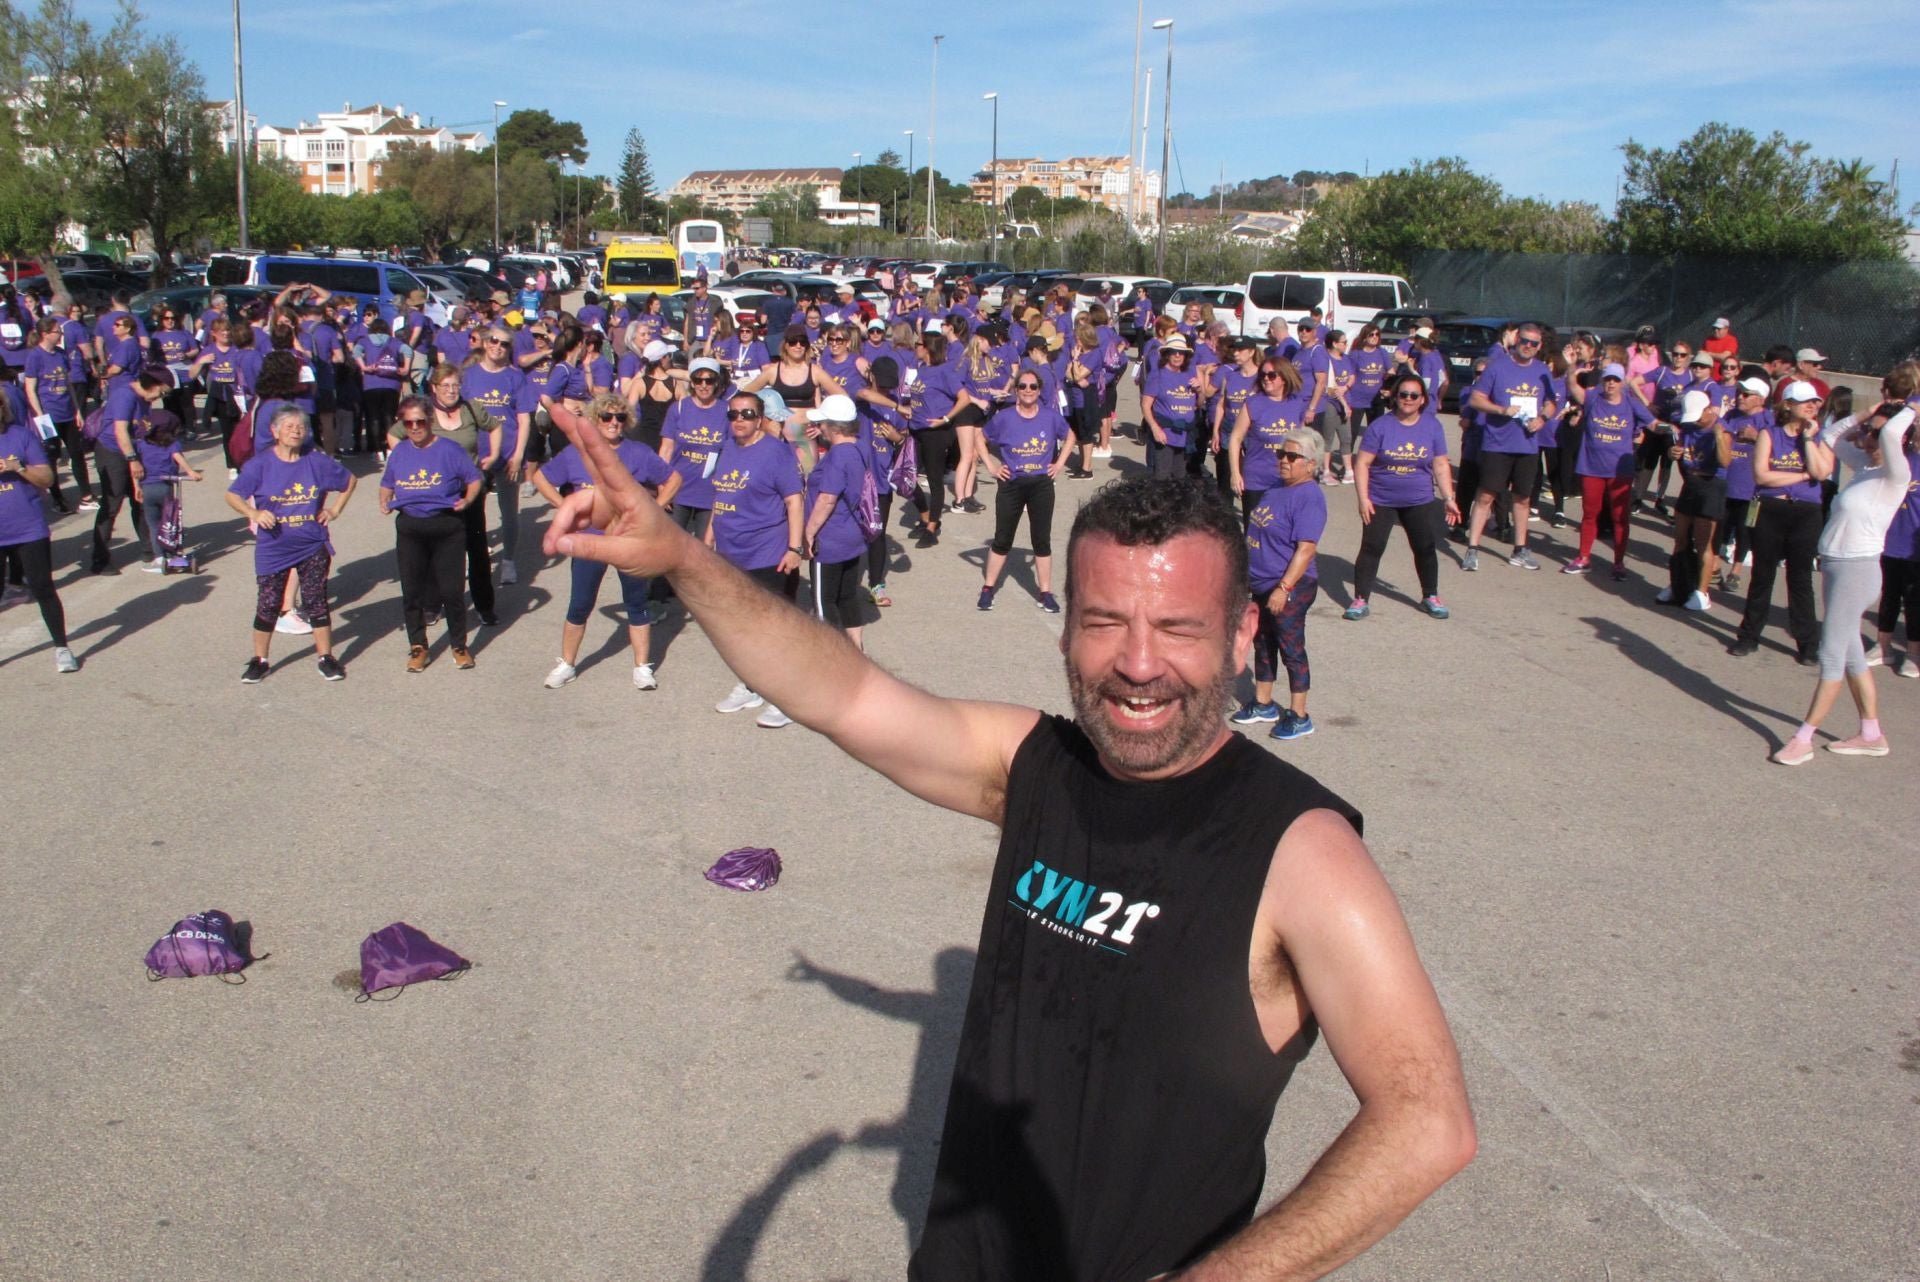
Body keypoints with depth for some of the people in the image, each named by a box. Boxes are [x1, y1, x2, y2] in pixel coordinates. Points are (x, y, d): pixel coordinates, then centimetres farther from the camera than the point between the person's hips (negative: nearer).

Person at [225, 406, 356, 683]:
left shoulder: (317, 461, -1)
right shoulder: (260, 464, -7)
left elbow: (350, 480, 14)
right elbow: (232, 495, -3)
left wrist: (335, 510, 6)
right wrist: (254, 514, -19)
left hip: (313, 547, 1)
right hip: (273, 548, -1)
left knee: (316, 602, 6)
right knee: (268, 604, 5)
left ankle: (325, 657, 16)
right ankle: (259, 660, 18)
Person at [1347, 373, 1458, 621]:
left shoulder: (1432, 426, -1)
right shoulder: (1380, 426, -9)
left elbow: (1441, 465, 4)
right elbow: (1362, 463, -9)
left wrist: (1448, 499, 0)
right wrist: (1363, 498, -15)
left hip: (1419, 501, 2)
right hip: (1380, 501, -2)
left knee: (1426, 547, 7)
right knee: (1371, 548, -2)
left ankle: (1431, 597, 24)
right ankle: (1360, 600, 4)